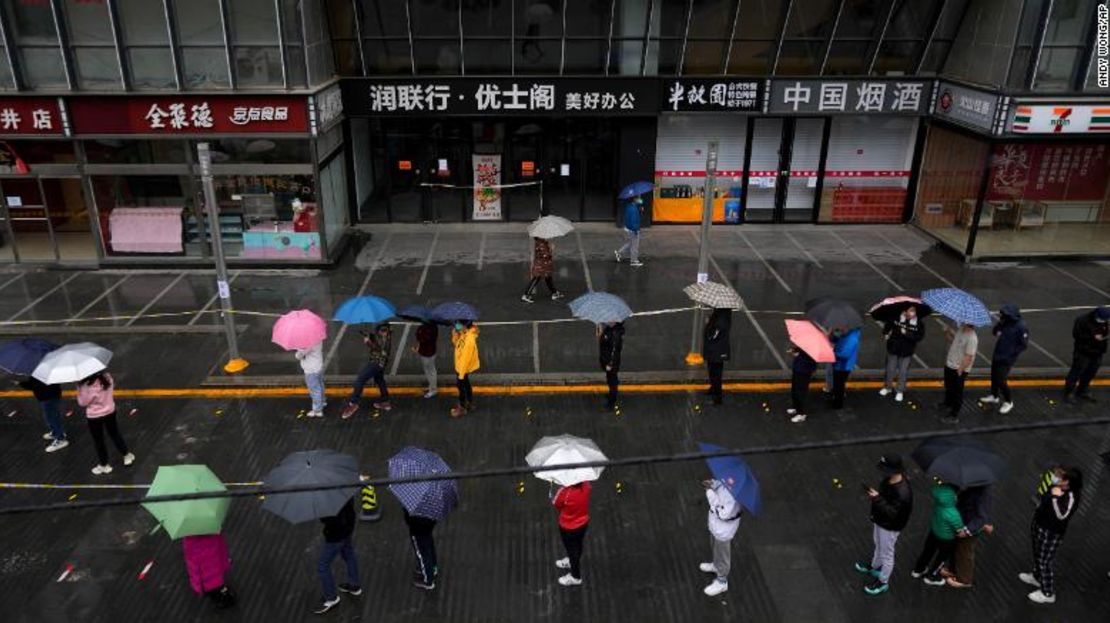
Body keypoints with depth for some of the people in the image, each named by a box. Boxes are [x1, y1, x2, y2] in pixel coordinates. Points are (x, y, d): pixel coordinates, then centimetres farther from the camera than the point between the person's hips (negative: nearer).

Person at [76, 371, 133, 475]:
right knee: (114, 433, 26)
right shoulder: (107, 377, -15)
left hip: (94, 416, -5)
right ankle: (127, 455, 38)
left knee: (98, 441, 15)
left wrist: (79, 386, -14)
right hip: (110, 411, 5)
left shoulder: (88, 386, -31)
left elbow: (82, 402, -17)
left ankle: (103, 465, 30)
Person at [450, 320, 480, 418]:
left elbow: (465, 358, -30)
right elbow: (457, 344, 5)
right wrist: (455, 336, -17)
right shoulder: (464, 333, -10)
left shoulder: (469, 340, -37)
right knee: (466, 384, 25)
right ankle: (470, 404, 44)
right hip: (459, 365, 8)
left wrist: (461, 374, -22)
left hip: (463, 368, -8)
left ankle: (462, 408, 33)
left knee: (461, 386, 13)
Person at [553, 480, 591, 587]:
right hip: (583, 522, 5)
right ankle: (572, 561, 59)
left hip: (569, 527, -5)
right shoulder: (586, 485, -24)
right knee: (577, 545, 30)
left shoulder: (565, 492, -39)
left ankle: (575, 577, 40)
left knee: (572, 549, 19)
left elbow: (555, 504, -17)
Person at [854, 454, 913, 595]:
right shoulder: (888, 480, -12)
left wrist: (877, 499, -39)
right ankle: (874, 567, 56)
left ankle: (883, 582, 35)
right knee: (878, 546, 31)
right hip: (879, 520, 8)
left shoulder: (902, 492, -38)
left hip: (889, 527, -8)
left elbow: (892, 513, -34)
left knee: (886, 554, 14)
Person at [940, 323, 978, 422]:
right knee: (948, 387, 28)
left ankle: (954, 415, 19)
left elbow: (968, 358, -27)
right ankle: (948, 404, 51)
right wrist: (947, 332, -1)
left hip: (959, 370, -9)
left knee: (957, 392, 6)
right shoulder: (961, 329, -2)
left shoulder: (972, 338, -29)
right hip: (949, 365, 9)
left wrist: (959, 371, -24)